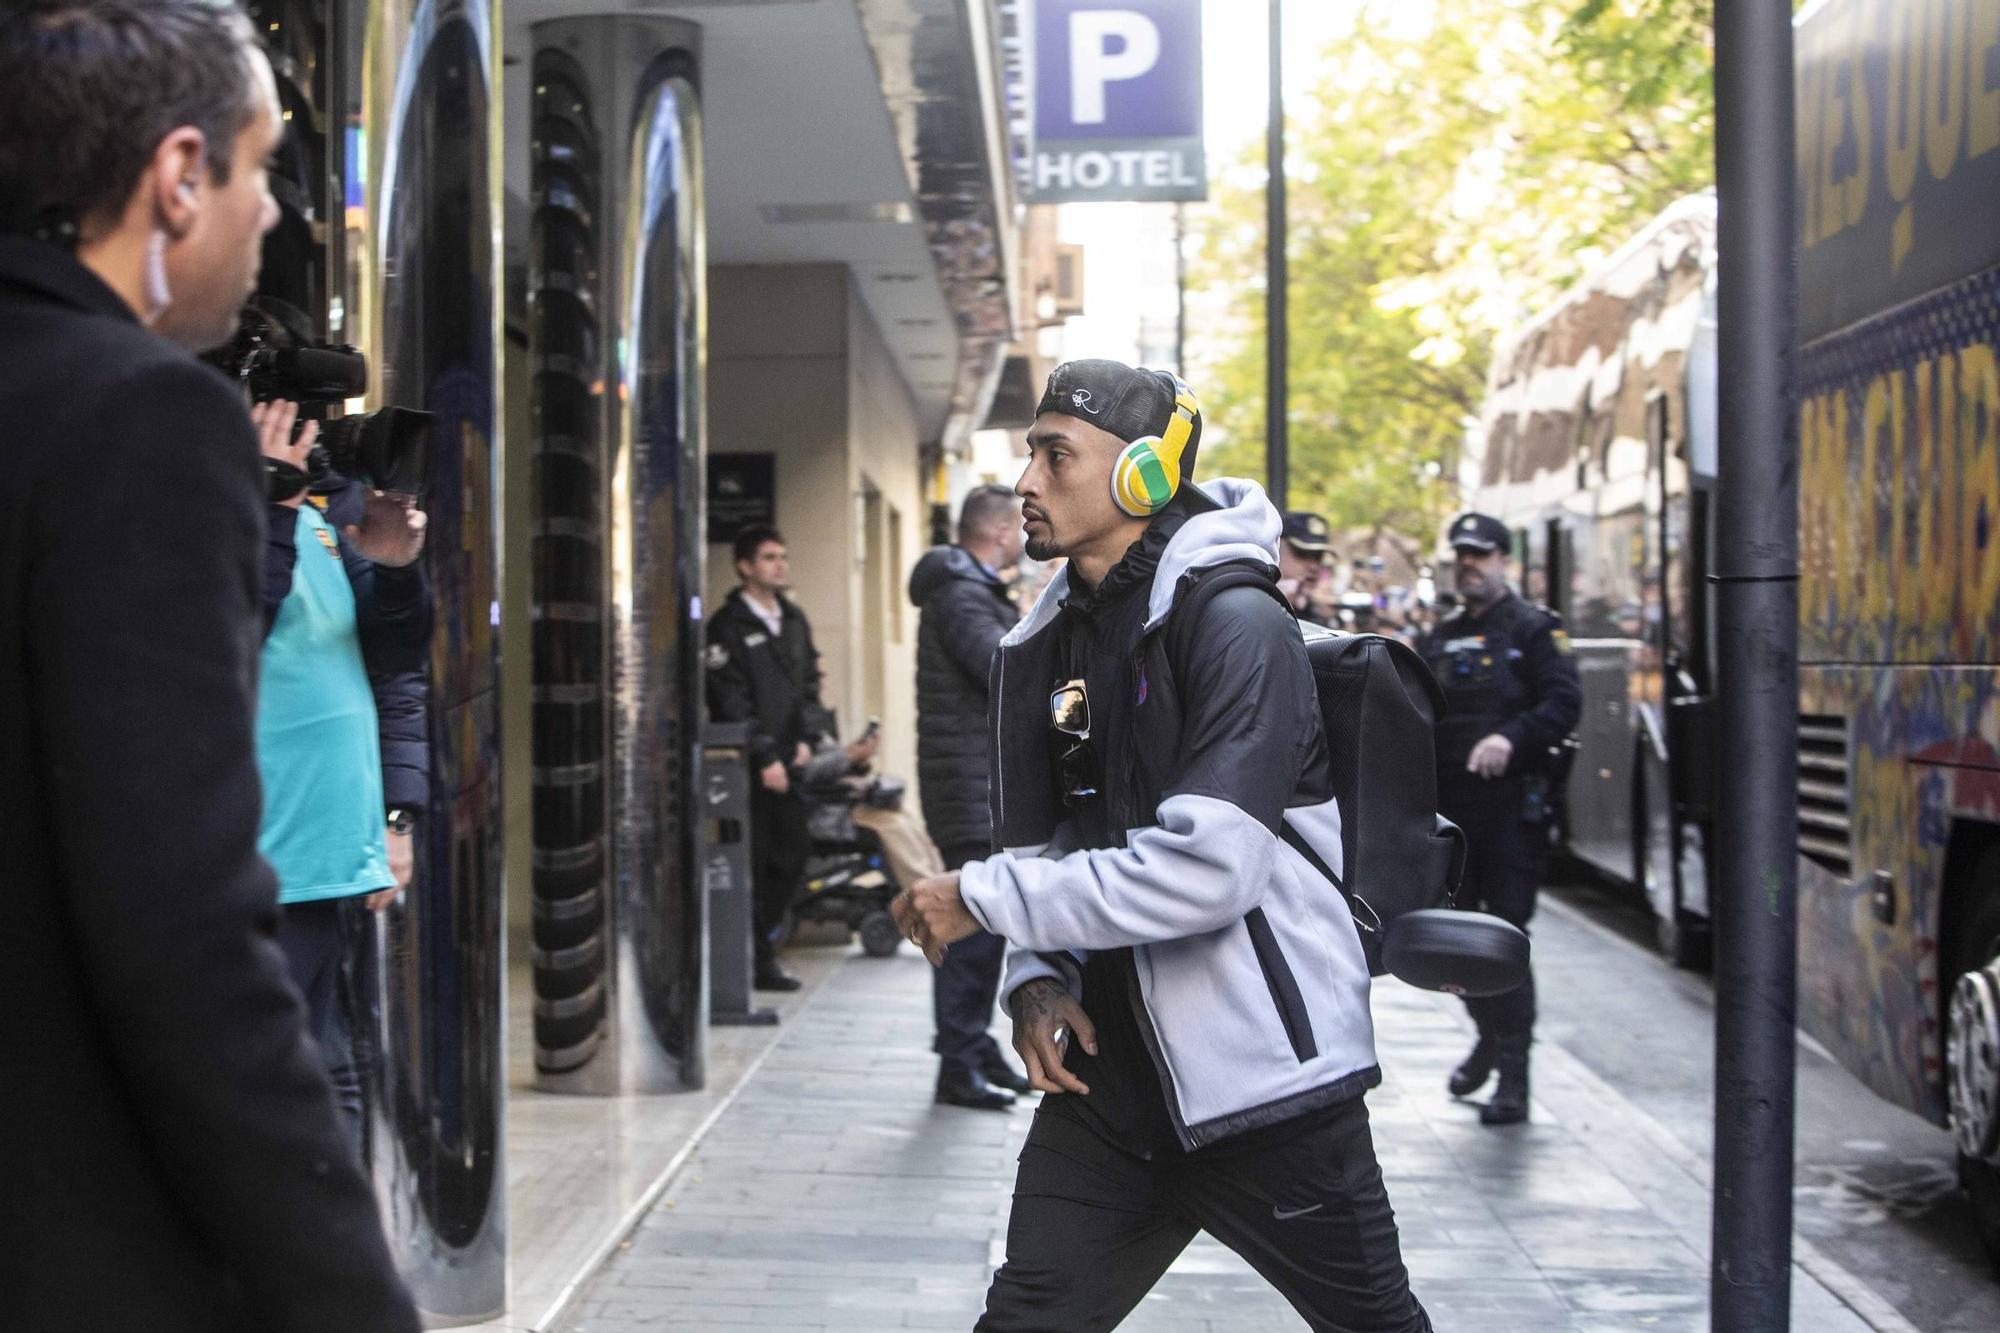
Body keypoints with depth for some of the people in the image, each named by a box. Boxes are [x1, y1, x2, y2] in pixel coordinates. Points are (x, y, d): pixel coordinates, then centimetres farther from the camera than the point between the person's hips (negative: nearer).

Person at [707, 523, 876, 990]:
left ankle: (763, 951, 18)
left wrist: (805, 739, 1)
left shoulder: (793, 620, 15)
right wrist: (765, 757, -14)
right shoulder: (728, 626, -6)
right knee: (752, 864, -5)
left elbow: (810, 684, 17)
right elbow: (730, 702, -11)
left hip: (787, 764, 7)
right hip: (747, 769, -7)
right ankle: (754, 960, 2)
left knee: (790, 859, 6)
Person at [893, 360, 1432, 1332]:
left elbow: (1207, 866, -26)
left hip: (1262, 1073, -6)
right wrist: (1036, 978, -6)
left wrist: (981, 898, -20)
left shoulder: (1233, 623, -16)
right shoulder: (1045, 644, 7)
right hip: (1113, 1070, 6)